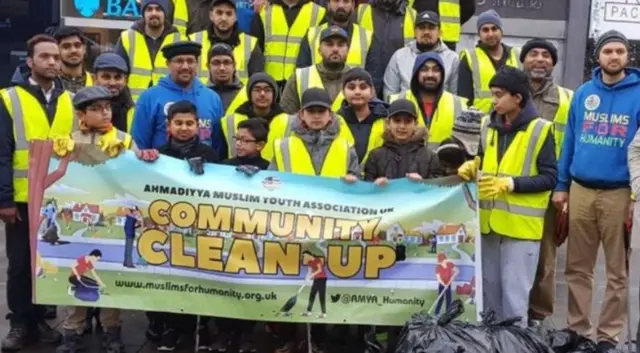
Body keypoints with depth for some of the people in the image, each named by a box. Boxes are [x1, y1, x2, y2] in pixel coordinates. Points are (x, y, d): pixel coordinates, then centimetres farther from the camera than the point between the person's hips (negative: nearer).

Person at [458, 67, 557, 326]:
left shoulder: (540, 129, -8)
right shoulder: (488, 125, 9)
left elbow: (550, 178, -11)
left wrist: (511, 183, -20)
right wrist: (473, 167, 1)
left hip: (521, 224, -6)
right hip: (489, 221, 6)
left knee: (514, 292, -2)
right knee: (489, 287, 14)